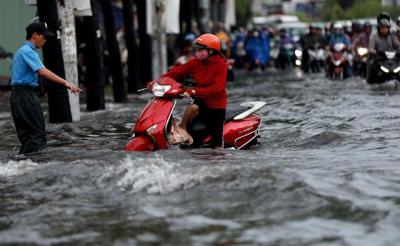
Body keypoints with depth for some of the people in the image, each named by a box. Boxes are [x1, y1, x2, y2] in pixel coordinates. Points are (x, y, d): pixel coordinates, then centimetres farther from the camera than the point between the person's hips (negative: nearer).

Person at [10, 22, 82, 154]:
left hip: (18, 95, 10)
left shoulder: (22, 51, 20)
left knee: (26, 134, 9)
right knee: (37, 133, -12)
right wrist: (65, 83, -31)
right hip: (26, 95, -10)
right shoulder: (28, 51, -13)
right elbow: (43, 71, -26)